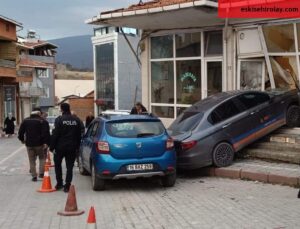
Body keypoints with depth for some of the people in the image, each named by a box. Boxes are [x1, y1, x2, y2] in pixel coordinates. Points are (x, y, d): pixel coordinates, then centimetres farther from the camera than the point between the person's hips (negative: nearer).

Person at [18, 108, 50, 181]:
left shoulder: (25, 121, 6)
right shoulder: (42, 121, -6)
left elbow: (20, 132, 9)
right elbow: (46, 133, -15)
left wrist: (22, 139, 24)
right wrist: (46, 142, -14)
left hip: (29, 144, 3)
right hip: (39, 143, -2)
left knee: (32, 160, 9)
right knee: (42, 158, 15)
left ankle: (34, 176, 7)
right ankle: (41, 173, 2)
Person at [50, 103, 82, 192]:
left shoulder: (59, 119, -10)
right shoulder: (76, 120, 4)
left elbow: (55, 134, -12)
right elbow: (79, 135, 8)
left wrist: (52, 147, -6)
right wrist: (77, 146, 15)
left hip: (60, 147, -3)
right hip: (72, 148, 3)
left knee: (57, 164, 17)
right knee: (69, 167, 6)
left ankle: (59, 183, 17)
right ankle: (67, 186, 3)